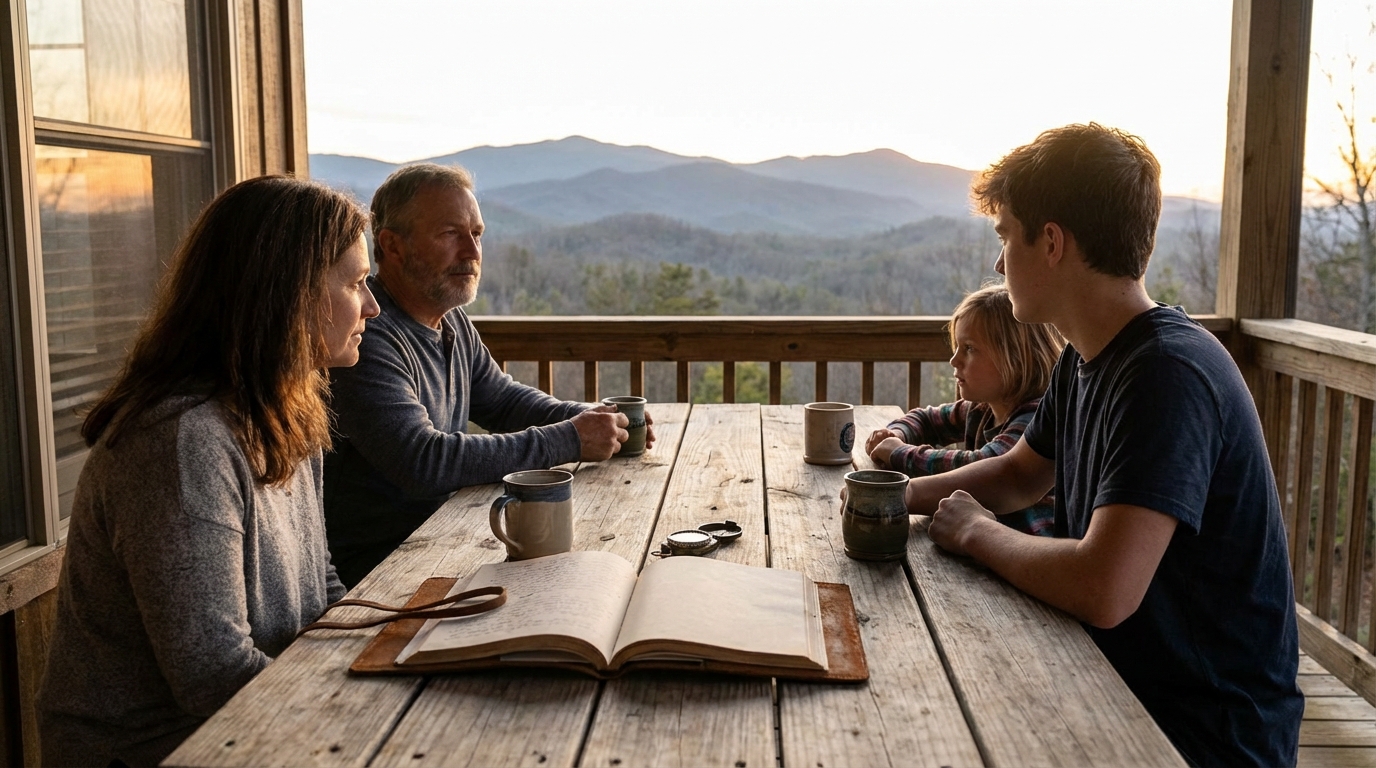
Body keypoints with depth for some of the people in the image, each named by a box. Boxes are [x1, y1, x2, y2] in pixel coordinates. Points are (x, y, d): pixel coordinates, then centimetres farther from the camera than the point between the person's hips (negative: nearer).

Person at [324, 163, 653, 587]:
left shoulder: (451, 321, 8)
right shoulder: (369, 339, -22)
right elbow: (423, 463, -30)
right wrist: (568, 441, -24)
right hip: (376, 565, -8)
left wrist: (593, 419, 2)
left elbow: (502, 399, 21)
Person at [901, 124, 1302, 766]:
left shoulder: (1169, 375, -26)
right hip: (1118, 681, 7)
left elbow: (1103, 590, -36)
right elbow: (1019, 474, 20)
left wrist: (975, 531, -17)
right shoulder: (1085, 361, 3)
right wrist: (901, 496, 3)